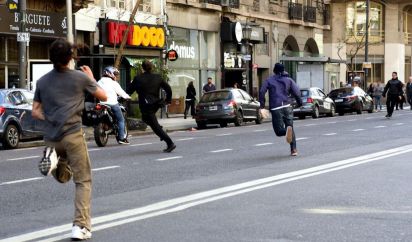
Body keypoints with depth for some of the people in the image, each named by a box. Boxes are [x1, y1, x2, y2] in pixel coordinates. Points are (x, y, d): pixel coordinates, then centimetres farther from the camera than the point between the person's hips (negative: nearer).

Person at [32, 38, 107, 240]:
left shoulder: (42, 81, 10)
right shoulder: (80, 78, 0)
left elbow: (35, 112, 10)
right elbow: (104, 97, 12)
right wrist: (91, 78, 24)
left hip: (51, 137, 4)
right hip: (72, 134, -4)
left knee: (64, 175, 26)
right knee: (83, 181, 3)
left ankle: (53, 159, -7)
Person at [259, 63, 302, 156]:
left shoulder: (269, 80, 8)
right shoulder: (289, 80, 11)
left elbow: (262, 91, -5)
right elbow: (296, 92, -1)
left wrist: (262, 104, 2)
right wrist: (299, 102, 13)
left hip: (275, 108, -2)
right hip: (287, 107, 2)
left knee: (279, 131, 3)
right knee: (290, 127, 13)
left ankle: (287, 130, -33)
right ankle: (293, 149, 3)